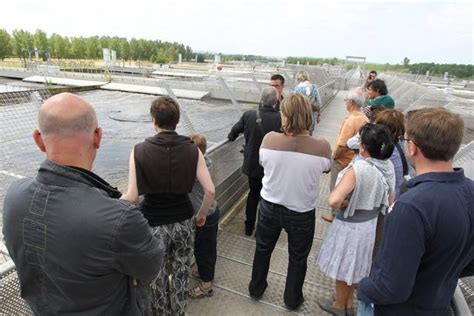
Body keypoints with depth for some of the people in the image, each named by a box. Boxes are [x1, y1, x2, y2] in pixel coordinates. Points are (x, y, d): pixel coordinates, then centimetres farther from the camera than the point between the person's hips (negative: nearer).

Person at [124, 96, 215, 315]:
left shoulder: (139, 150, -14)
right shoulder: (192, 149, -9)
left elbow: (132, 197, -14)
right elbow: (210, 191, -10)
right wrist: (202, 214, 8)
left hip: (153, 223, -2)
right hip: (183, 221, 2)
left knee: (157, 277, 23)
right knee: (180, 275, 23)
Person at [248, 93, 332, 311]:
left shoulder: (269, 139, -22)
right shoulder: (321, 147, -23)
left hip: (270, 207, 1)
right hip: (302, 212, -1)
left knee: (263, 249, 27)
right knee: (297, 258, 24)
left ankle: (256, 289, 49)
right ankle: (292, 299, 46)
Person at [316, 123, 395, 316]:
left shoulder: (358, 169, -31)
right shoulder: (388, 167, -7)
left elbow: (333, 201, -40)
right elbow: (389, 201, 6)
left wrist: (340, 204, -20)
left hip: (350, 226, -7)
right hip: (370, 223, 7)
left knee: (343, 267, 16)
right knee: (355, 265, 26)